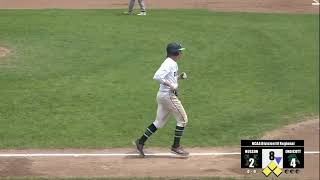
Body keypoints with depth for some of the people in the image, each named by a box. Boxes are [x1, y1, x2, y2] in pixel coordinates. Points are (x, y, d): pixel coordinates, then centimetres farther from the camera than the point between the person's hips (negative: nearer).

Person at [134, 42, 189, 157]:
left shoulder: (173, 63, 15)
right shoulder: (169, 63, -16)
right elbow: (157, 76, -27)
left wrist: (179, 77, 12)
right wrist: (171, 85, -26)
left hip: (162, 95, 10)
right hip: (168, 95, -10)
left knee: (160, 121, 14)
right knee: (182, 119, -1)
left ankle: (141, 142, 14)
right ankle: (176, 147, 4)